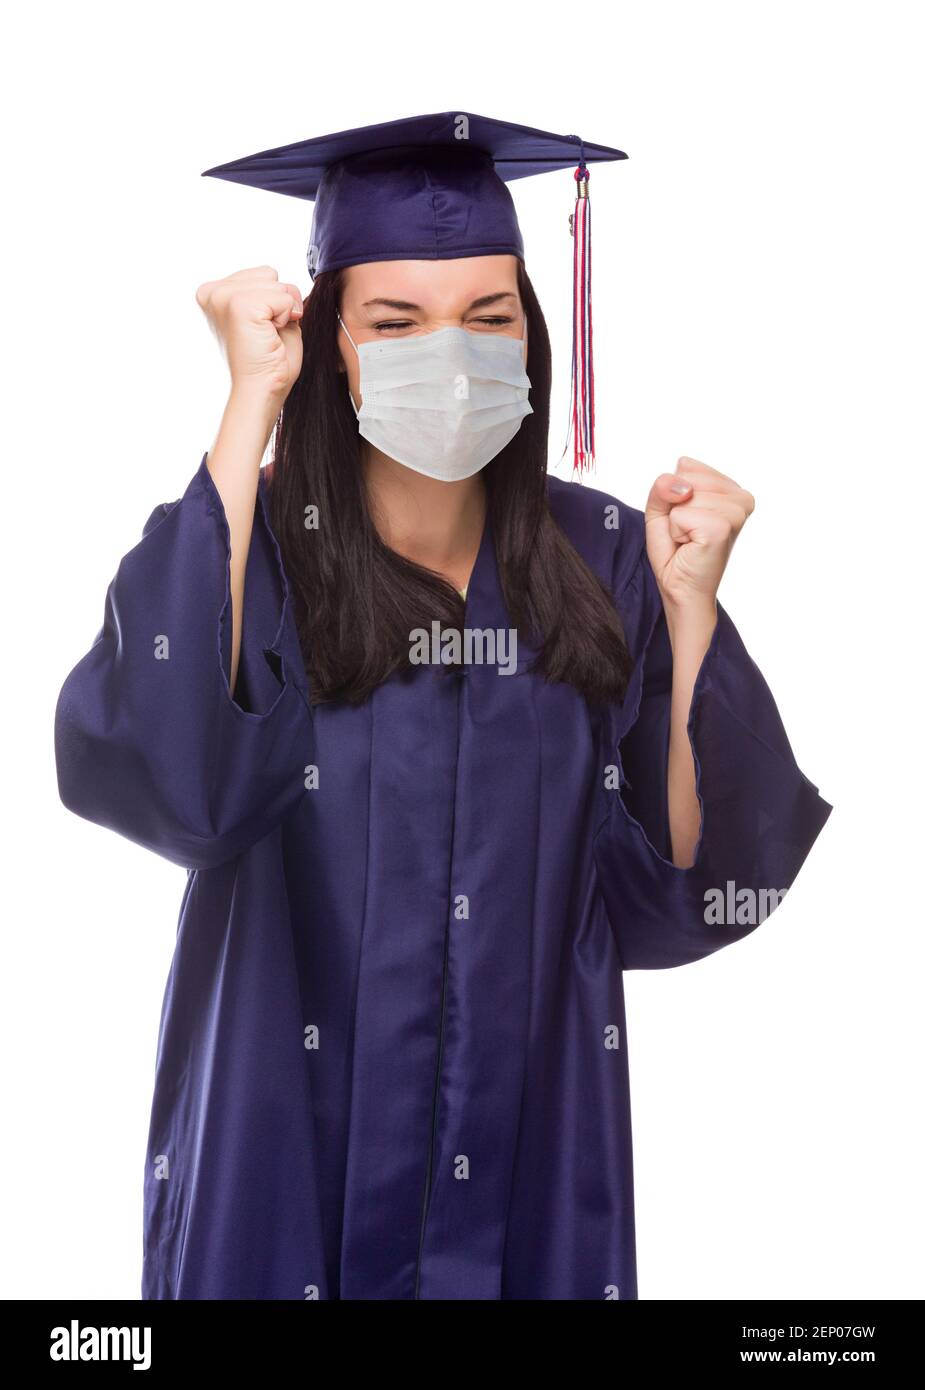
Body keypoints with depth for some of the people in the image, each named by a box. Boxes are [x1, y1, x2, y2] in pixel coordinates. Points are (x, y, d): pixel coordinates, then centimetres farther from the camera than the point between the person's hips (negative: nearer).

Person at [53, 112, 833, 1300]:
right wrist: (252, 402, -25)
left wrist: (690, 608, -17)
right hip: (294, 1157, -2)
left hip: (535, 1151, 2)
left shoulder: (604, 560, -3)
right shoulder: (252, 543, -9)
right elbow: (159, 771, -30)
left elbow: (675, 887, -6)